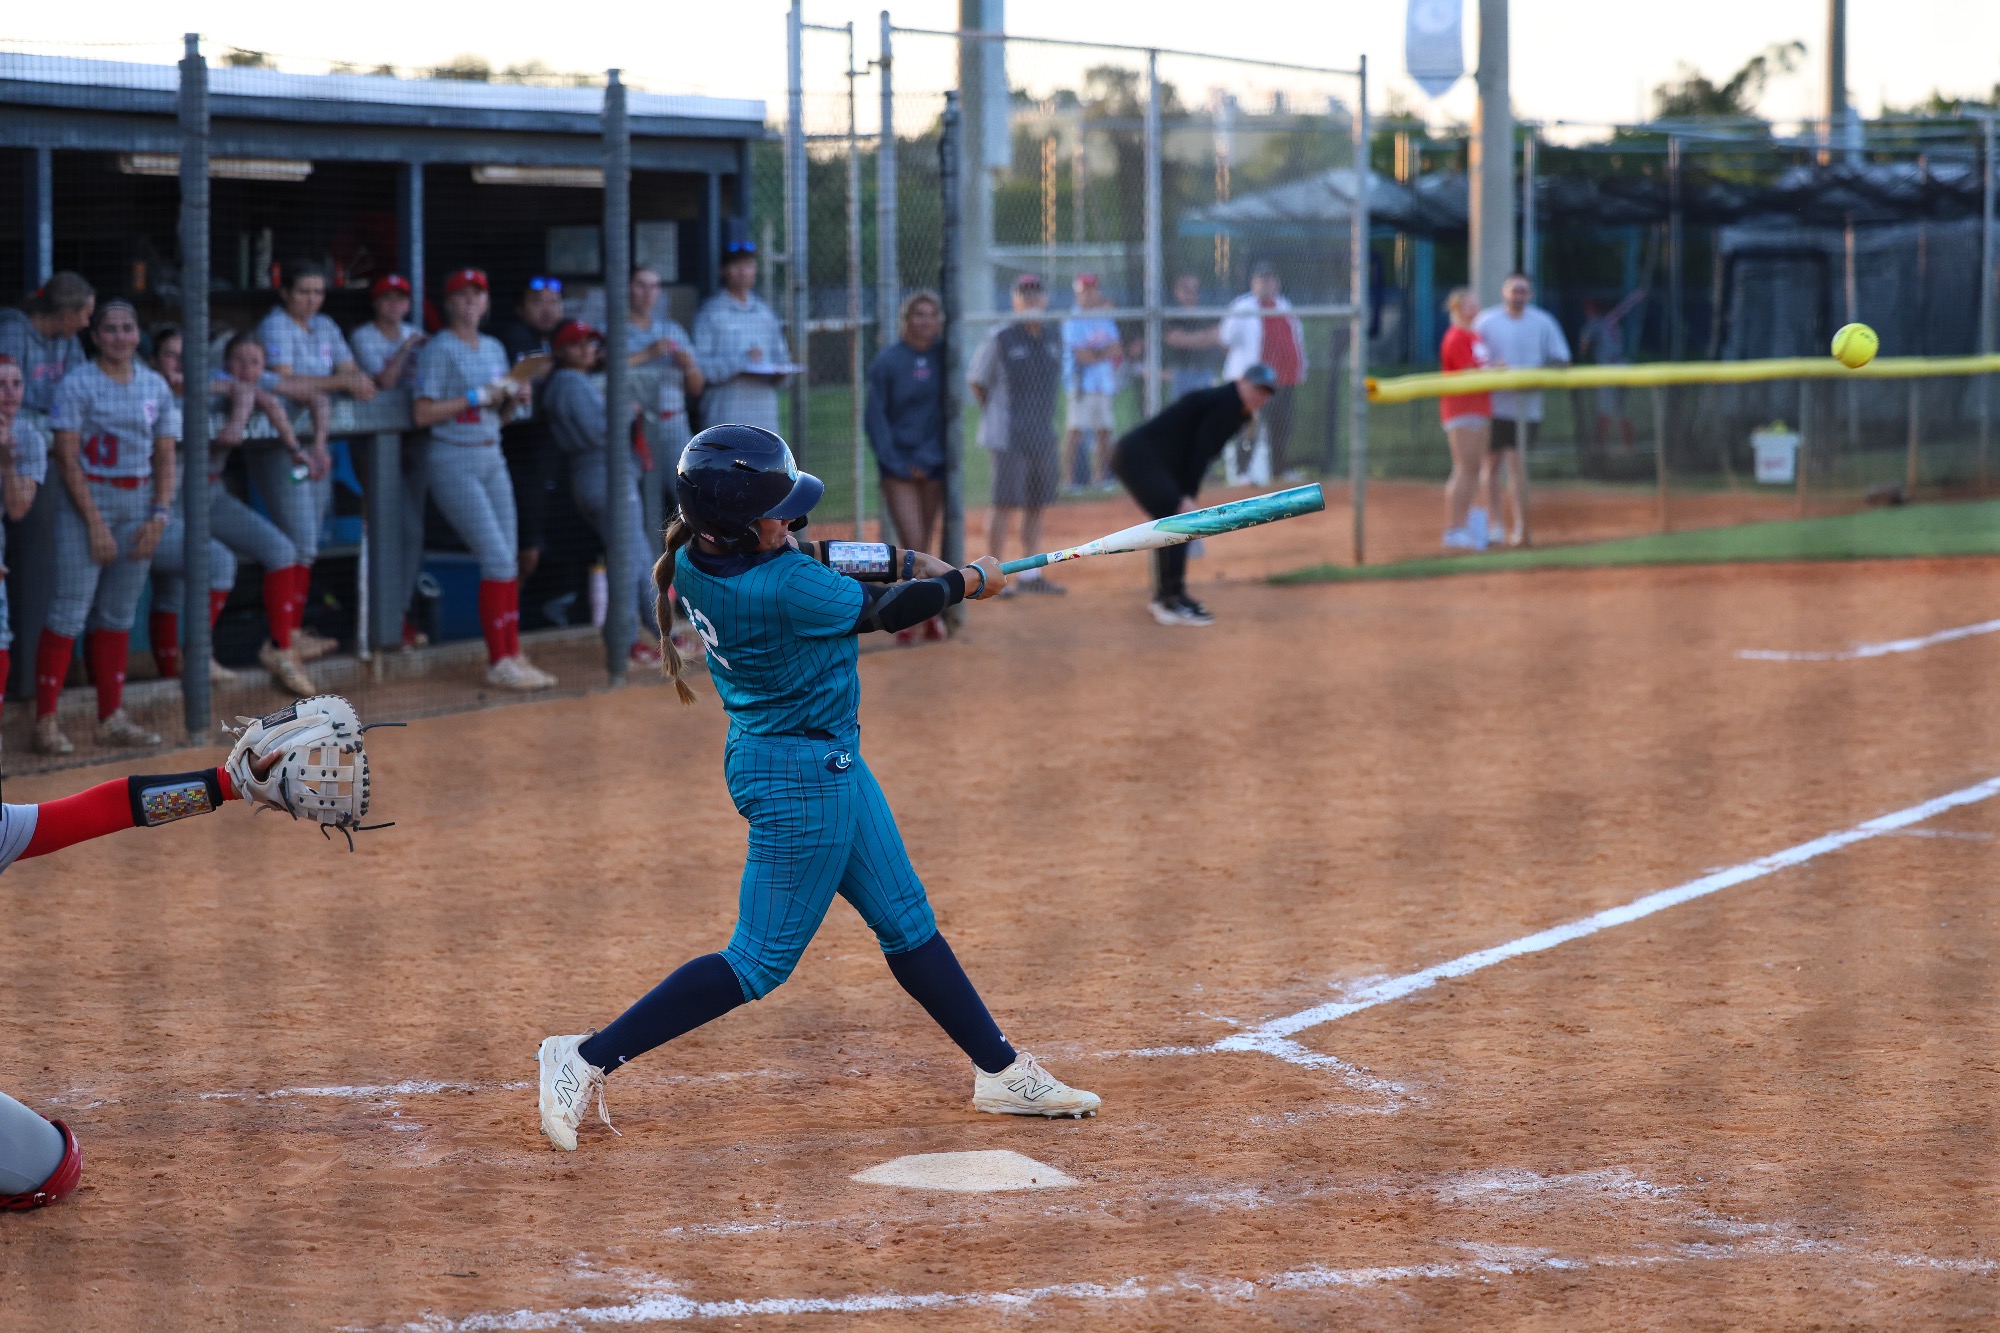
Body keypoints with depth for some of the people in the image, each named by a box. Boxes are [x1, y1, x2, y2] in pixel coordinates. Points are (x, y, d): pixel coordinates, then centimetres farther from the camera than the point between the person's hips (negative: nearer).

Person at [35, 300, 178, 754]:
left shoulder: (155, 386, 9)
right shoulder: (78, 385, -6)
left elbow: (165, 457, 10)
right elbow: (67, 457, -9)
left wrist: (159, 516, -2)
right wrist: (95, 523, -13)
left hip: (140, 504, 5)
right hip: (87, 499, -5)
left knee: (119, 613, 9)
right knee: (70, 611, -8)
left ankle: (111, 718, 15)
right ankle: (45, 721, -6)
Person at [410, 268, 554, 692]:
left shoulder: (494, 349, 14)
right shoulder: (439, 350, -8)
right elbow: (421, 414, -15)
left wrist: (515, 400, -1)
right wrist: (477, 397, -16)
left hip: (492, 461, 7)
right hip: (455, 462, -7)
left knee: (509, 560, 4)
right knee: (497, 559, -12)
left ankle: (512, 654, 9)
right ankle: (499, 662, -7)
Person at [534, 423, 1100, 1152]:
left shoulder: (694, 561, -5)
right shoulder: (785, 591, -29)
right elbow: (887, 610, -12)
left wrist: (910, 561, 6)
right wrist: (971, 580, 5)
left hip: (827, 763, 10)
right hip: (801, 773, -10)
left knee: (906, 920, 17)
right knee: (760, 961, -1)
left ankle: (1001, 1070, 28)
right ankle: (589, 1058, 0)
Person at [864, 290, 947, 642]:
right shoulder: (888, 360, -6)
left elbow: (948, 413, 6)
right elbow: (875, 416, -5)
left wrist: (927, 459, -2)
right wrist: (896, 464, -11)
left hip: (932, 464, 3)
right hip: (898, 464, -3)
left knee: (925, 547, 8)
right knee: (912, 544, -11)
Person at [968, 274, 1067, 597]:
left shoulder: (1053, 339, 10)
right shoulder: (1000, 339, -7)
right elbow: (977, 381, 1)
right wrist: (994, 418, 1)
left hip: (1043, 435, 6)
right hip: (1010, 437, -6)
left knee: (1037, 505, 9)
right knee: (1006, 504, -7)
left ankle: (1030, 575, 17)